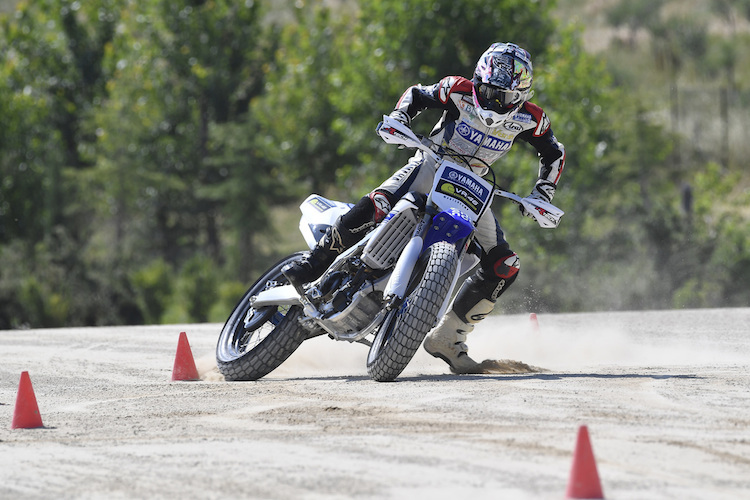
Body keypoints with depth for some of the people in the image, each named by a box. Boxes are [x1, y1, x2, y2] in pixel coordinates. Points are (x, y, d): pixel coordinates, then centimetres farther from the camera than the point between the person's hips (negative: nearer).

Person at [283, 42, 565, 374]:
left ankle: (448, 337, 2)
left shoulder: (528, 118, -7)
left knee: (504, 268, -8)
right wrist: (400, 118, -17)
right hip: (432, 166, -4)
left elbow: (554, 154, 9)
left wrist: (541, 195, -5)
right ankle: (313, 266, -20)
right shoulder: (460, 91, -13)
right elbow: (417, 94, 3)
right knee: (374, 207, -33)